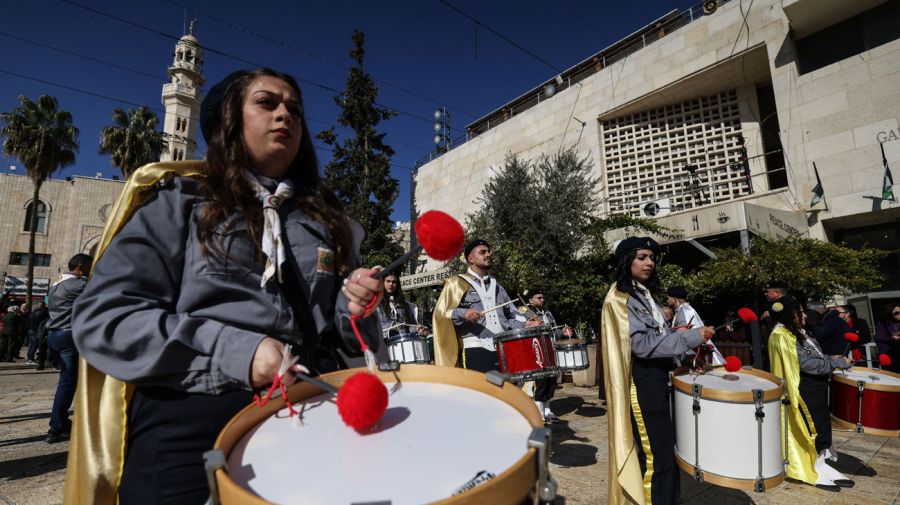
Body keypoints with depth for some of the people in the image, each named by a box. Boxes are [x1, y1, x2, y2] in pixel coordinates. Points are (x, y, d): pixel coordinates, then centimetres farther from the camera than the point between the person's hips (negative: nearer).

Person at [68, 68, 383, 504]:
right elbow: (101, 318, -5)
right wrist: (234, 350, -17)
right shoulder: (178, 202, 5)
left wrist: (355, 310, -7)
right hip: (191, 423, -2)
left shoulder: (326, 219, 14)